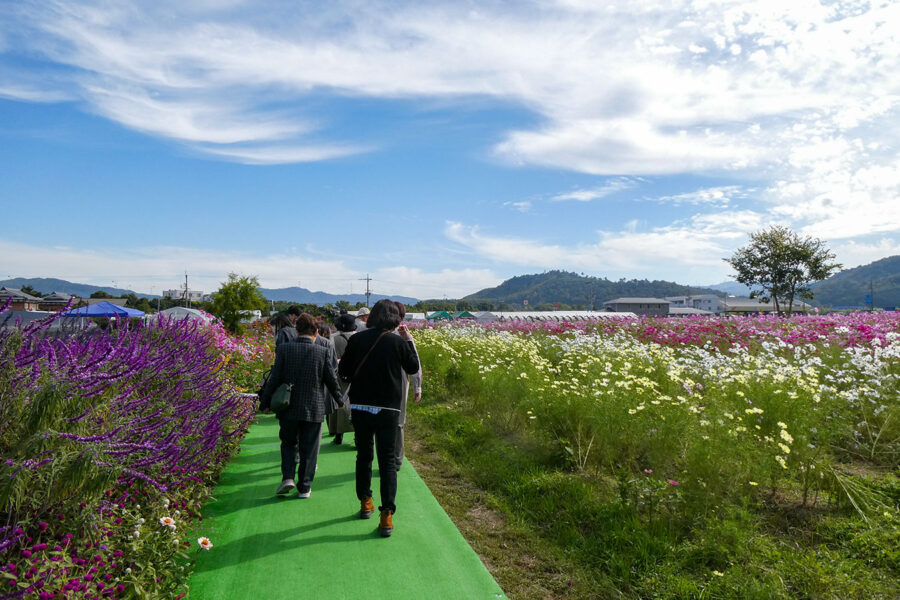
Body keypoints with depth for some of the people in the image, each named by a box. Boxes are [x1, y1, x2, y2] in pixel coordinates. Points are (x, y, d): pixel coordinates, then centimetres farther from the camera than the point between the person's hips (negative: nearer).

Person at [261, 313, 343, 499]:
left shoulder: (284, 350, -8)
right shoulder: (323, 352, -9)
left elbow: (274, 379, -6)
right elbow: (332, 380, -1)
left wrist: (265, 403, 6)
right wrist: (340, 400, 16)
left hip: (288, 408, 1)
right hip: (313, 409, -1)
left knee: (289, 442, 21)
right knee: (309, 449, 11)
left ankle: (288, 477, 6)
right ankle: (304, 487, 17)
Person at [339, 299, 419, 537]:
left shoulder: (356, 339, -5)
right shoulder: (398, 342, -10)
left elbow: (343, 372, 3)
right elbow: (413, 368, 6)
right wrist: (408, 341, 12)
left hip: (359, 406, 2)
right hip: (387, 409, -2)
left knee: (363, 455, 19)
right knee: (387, 460, 5)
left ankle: (365, 503, 34)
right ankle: (387, 515, 0)